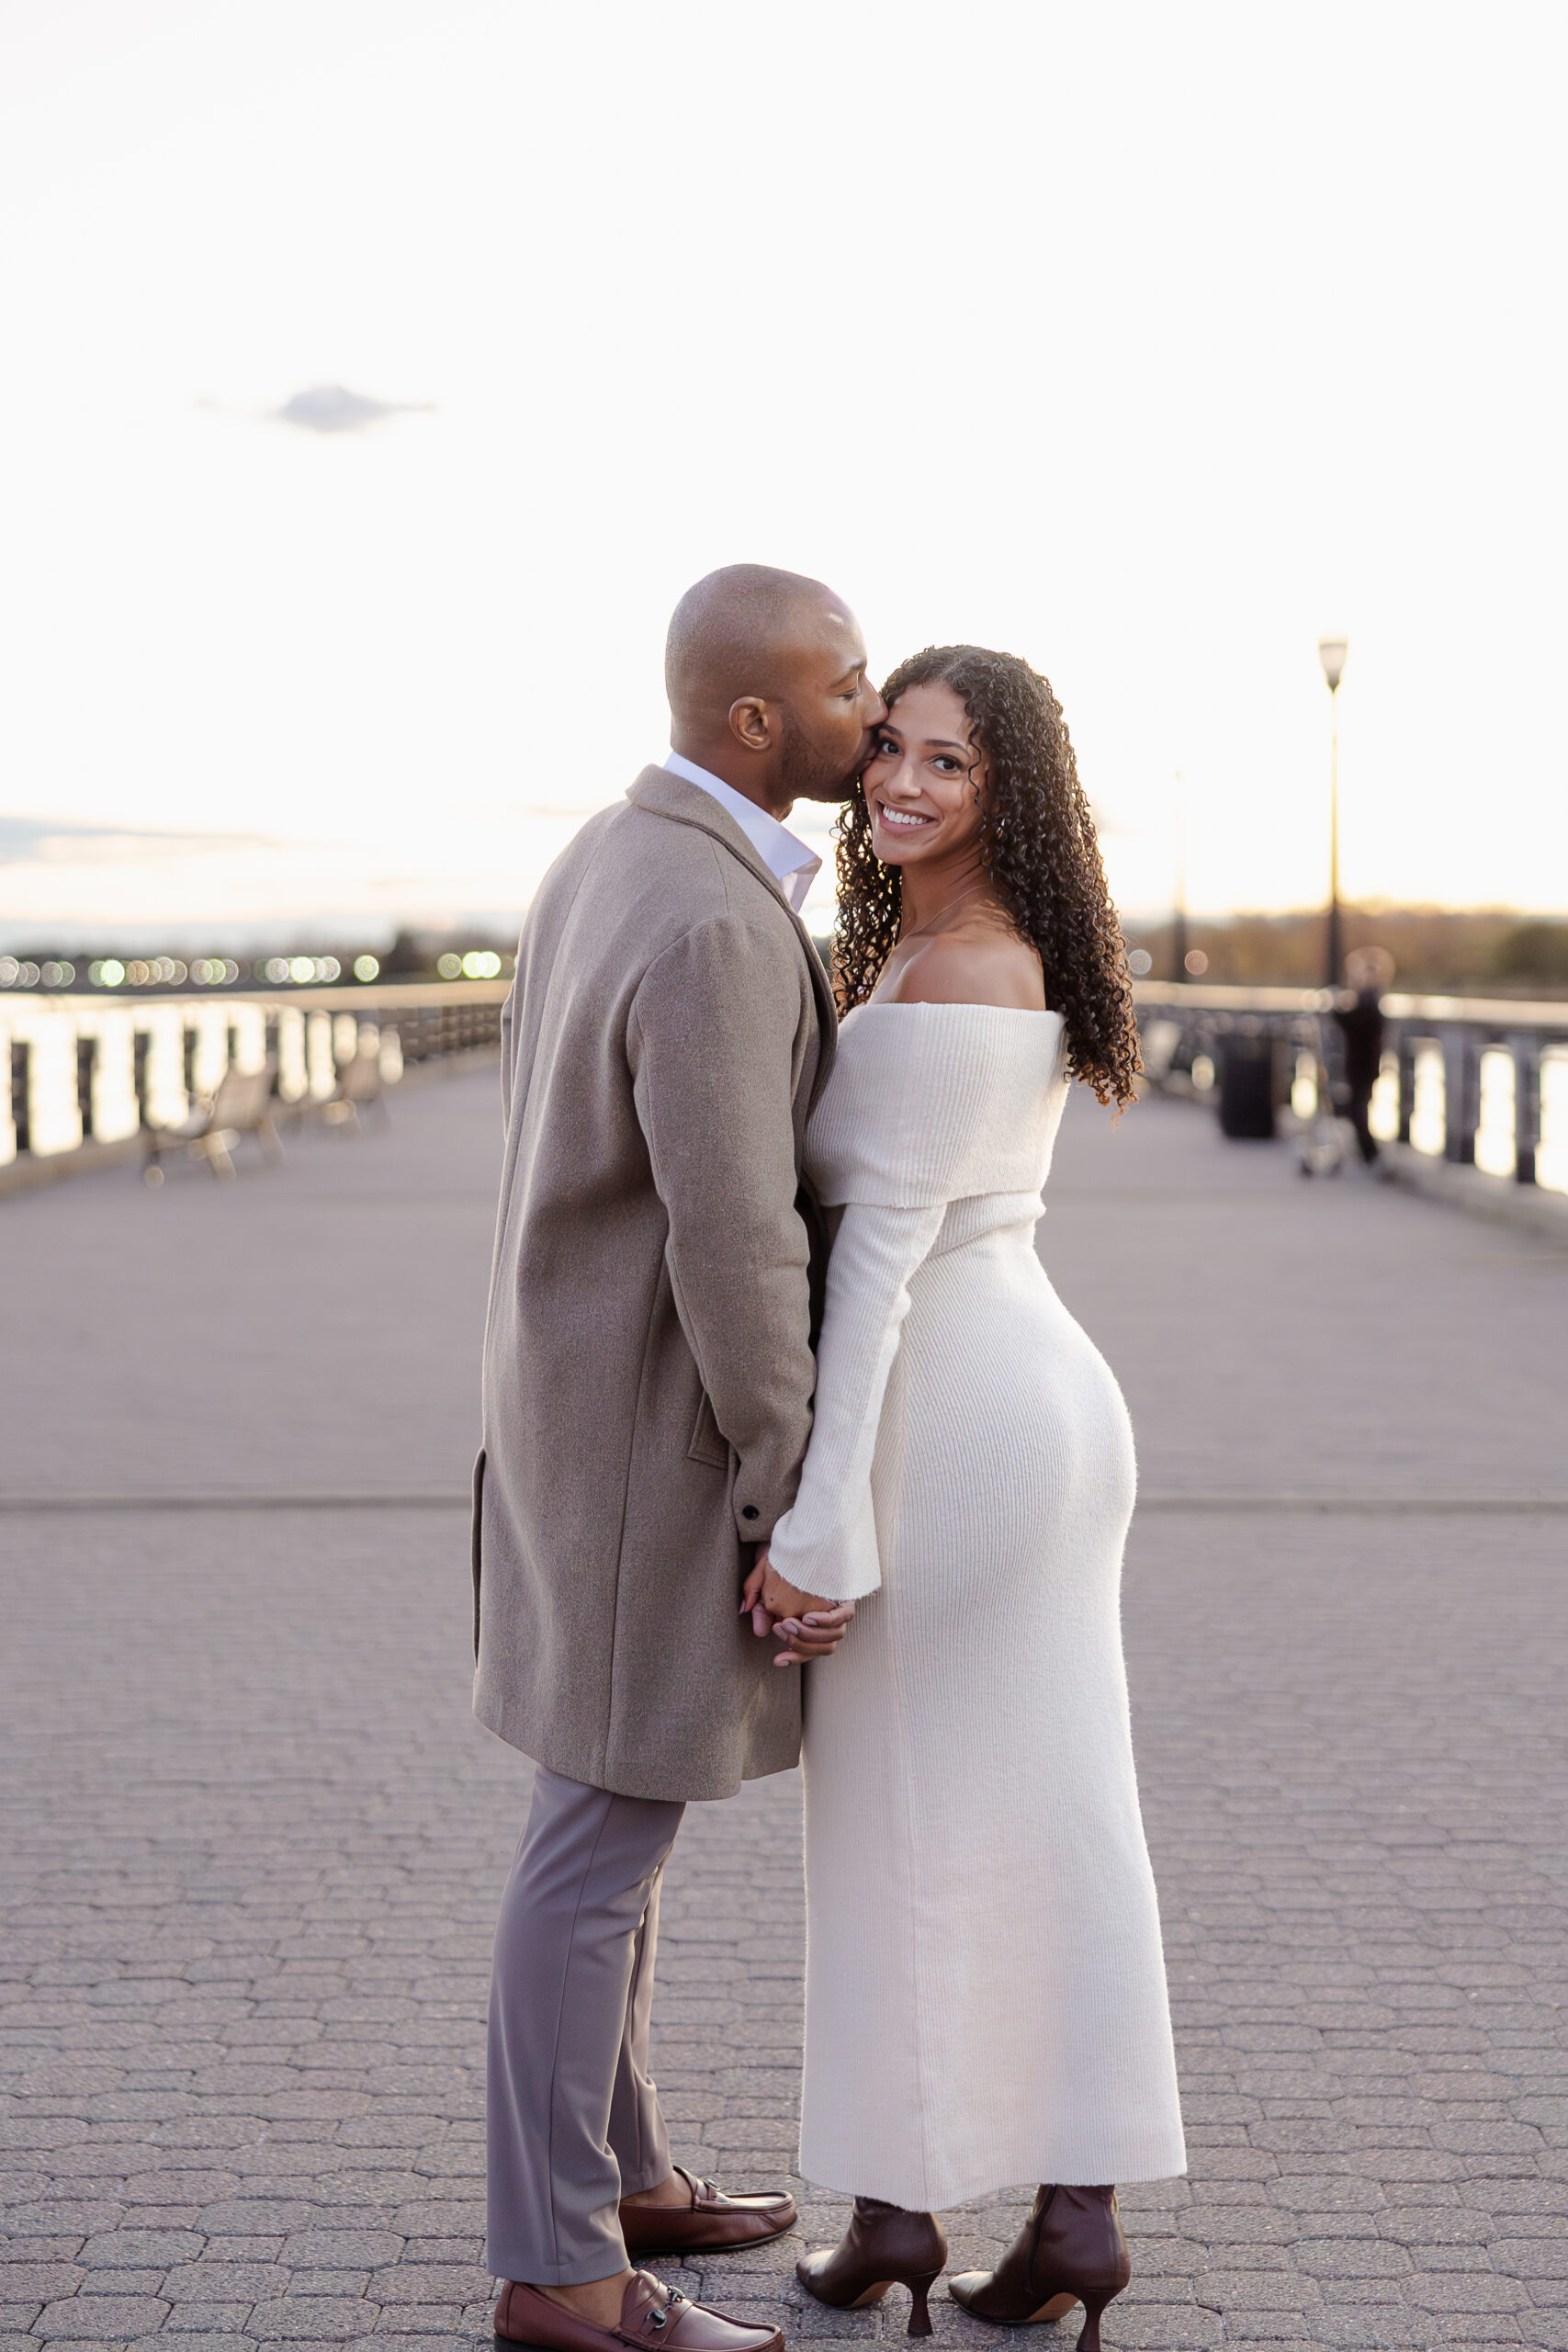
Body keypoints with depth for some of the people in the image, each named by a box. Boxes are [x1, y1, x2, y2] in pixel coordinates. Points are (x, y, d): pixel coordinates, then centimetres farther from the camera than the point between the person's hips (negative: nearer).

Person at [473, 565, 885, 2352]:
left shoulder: (607, 862, 7)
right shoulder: (715, 934, -26)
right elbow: (735, 1250, -26)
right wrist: (799, 1512, -19)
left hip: (588, 1387, 10)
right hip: (662, 1429, -10)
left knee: (613, 1808, 18)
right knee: (604, 1843, -1)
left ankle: (612, 2174, 31)